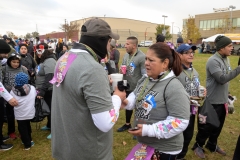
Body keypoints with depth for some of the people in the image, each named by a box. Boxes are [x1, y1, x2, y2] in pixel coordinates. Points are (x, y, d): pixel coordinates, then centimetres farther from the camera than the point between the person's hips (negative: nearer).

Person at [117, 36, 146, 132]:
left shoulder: (142, 57, -20)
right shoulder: (126, 55, 5)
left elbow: (145, 74, -22)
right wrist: (121, 70, -8)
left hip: (137, 88, -7)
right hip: (126, 86, 8)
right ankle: (127, 124, 44)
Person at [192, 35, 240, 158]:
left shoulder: (225, 59, 8)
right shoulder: (213, 61, -20)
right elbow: (222, 79, -27)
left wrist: (227, 96, 17)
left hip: (222, 100, 8)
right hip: (213, 101, -8)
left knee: (218, 125, 20)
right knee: (207, 126, 6)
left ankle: (212, 145, 40)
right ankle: (198, 145, 27)